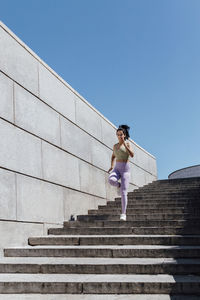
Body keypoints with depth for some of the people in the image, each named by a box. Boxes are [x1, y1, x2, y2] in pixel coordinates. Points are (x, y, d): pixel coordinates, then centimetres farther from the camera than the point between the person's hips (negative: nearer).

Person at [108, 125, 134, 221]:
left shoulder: (127, 143, -1)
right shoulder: (115, 145, 12)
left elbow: (132, 155, -17)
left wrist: (124, 144, -20)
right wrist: (111, 166, 11)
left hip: (125, 169, -3)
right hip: (117, 168, 3)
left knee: (123, 192, -13)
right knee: (111, 180, -32)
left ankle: (123, 214, -5)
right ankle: (119, 185, 4)